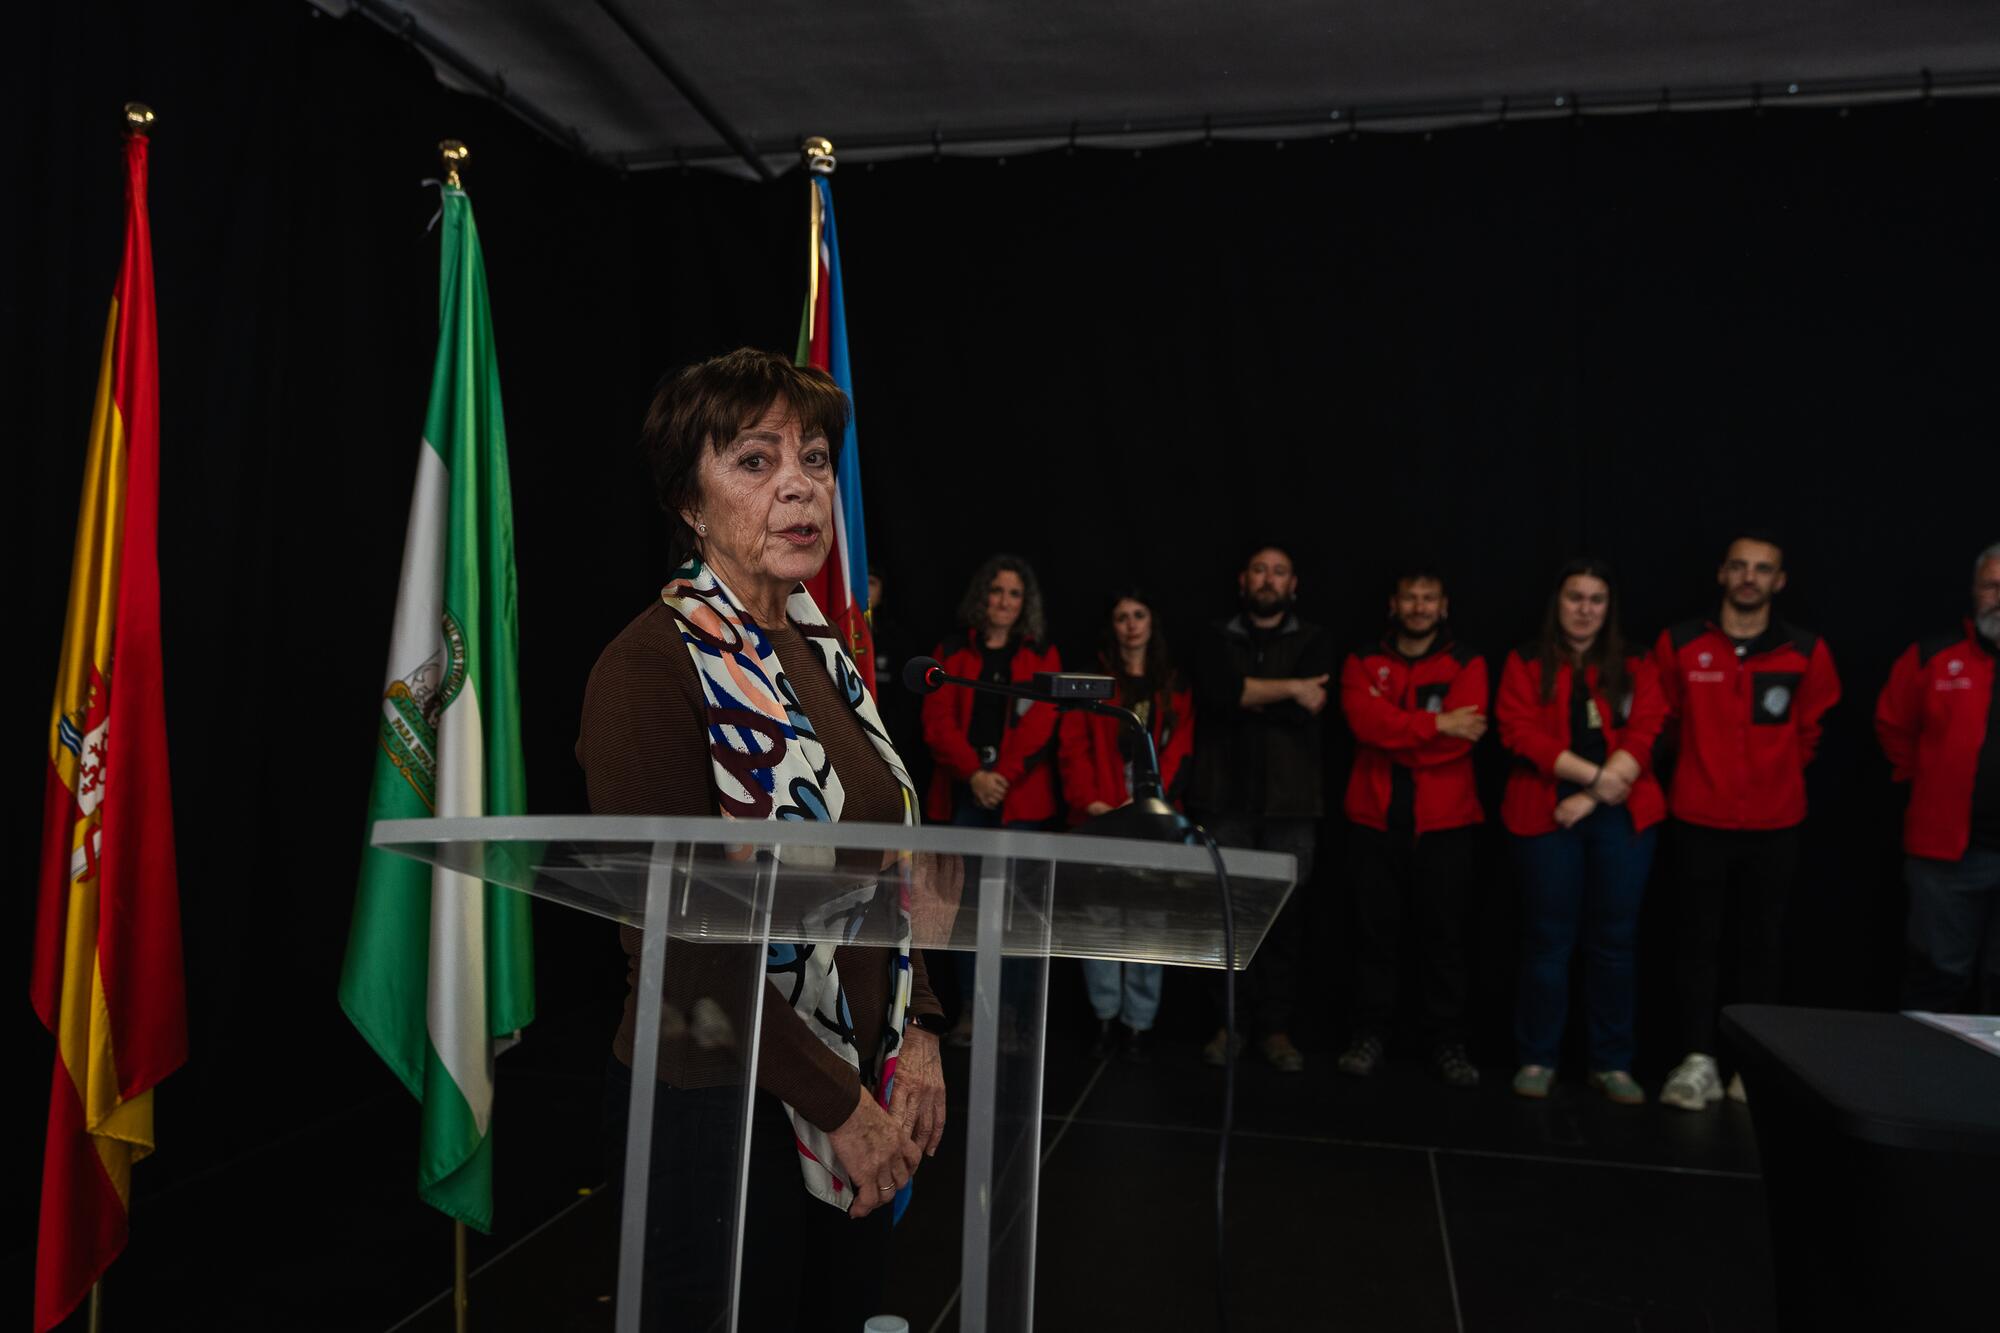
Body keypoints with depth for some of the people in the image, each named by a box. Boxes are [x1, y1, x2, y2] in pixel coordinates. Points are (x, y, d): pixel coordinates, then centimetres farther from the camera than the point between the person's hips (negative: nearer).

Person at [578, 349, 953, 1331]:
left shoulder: (820, 653, 7)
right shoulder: (650, 668, -16)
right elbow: (677, 942, -19)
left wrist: (917, 1031, 0)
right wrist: (841, 1103, -16)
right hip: (721, 1109, -7)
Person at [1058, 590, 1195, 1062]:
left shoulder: (1176, 687, 13)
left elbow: (1179, 749, 4)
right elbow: (1074, 745, 3)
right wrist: (1089, 800, -10)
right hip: (1101, 814, 0)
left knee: (1149, 917, -3)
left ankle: (1139, 1023, 5)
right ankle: (1106, 1018, 7)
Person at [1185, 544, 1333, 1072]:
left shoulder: (1312, 641, 12)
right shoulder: (1219, 638, 14)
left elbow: (1306, 710, -5)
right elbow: (1214, 690, -8)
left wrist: (1244, 695, -5)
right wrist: (1286, 689, -9)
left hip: (1290, 800, 0)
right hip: (1224, 796, 0)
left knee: (1285, 918, 0)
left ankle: (1276, 1028, 10)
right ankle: (1227, 1023, 9)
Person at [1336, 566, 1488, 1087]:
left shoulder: (1467, 665, 4)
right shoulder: (1363, 662, 7)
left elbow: (1458, 739, -11)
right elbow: (1364, 720, -12)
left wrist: (1394, 730, -9)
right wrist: (1435, 723, -15)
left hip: (1444, 823, -1)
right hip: (1375, 820, 1)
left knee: (1442, 934, 6)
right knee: (1375, 931, 6)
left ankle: (1447, 1042, 15)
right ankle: (1370, 1034, 15)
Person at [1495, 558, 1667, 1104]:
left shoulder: (1635, 668, 10)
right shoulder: (1526, 664, 5)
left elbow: (1642, 736, -1)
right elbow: (1521, 732, -7)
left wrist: (1591, 796, -12)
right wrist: (1594, 774, -15)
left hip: (1621, 815, 2)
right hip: (1547, 814, -2)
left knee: (1614, 938, 5)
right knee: (1549, 936, 2)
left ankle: (1611, 1062, 15)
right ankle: (1537, 1058, 11)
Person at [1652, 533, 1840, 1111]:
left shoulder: (1807, 652, -1)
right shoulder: (1679, 644, -4)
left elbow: (1809, 730, 13)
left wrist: (1778, 776, 15)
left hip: (1774, 824, 1)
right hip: (1698, 820, -1)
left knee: (1760, 944, 9)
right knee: (1697, 941, 1)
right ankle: (1699, 1061, 5)